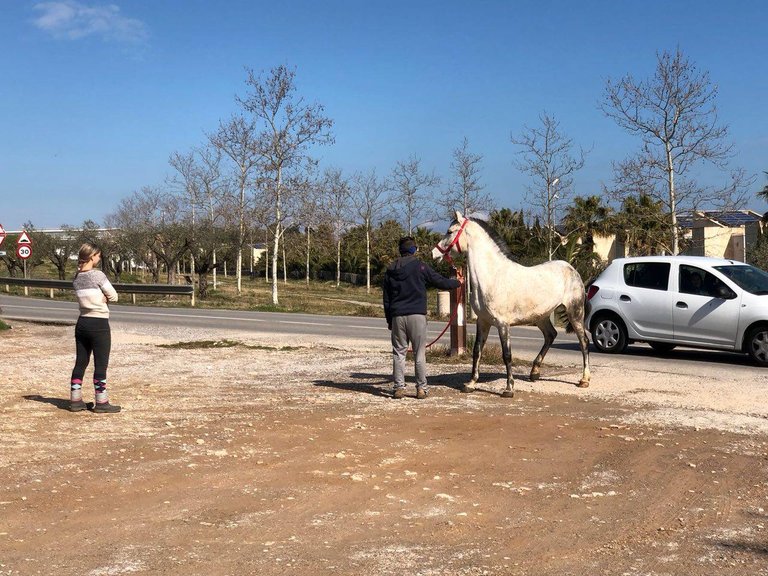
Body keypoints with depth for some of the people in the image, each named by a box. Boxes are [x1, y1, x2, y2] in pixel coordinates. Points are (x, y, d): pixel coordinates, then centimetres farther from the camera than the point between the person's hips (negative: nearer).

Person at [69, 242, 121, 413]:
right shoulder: (98, 275, -13)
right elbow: (113, 297, -7)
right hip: (99, 324, -7)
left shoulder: (77, 278, 8)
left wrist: (99, 297, -3)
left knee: (80, 363, 11)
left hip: (82, 323, 7)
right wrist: (103, 297, 4)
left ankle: (75, 400, 16)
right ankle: (101, 403, 3)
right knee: (101, 365, -1)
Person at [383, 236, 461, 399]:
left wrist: (389, 319, 19)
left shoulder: (391, 270, 10)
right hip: (417, 315, -3)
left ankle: (399, 387, 6)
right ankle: (421, 388, 4)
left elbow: (386, 298, 13)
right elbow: (440, 282, 2)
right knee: (419, 354, 3)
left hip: (397, 317, 3)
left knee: (399, 353, 8)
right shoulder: (420, 266, -3)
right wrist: (457, 282, 21)